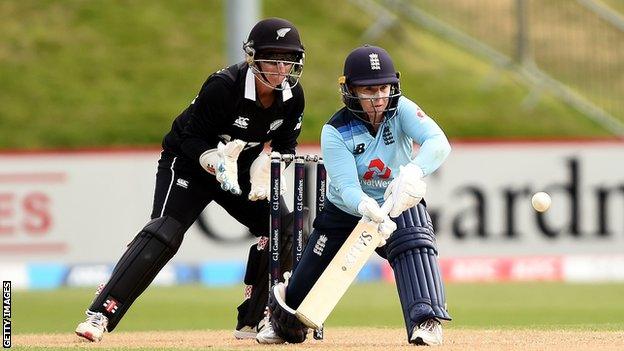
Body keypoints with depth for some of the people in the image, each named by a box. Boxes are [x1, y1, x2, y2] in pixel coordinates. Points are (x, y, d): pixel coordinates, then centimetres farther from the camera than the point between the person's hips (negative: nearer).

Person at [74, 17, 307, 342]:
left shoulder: (292, 97, -12)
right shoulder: (223, 86, -29)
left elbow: (284, 146, 1)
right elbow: (190, 139, -22)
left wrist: (266, 169, -20)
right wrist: (215, 162, -40)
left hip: (241, 169, 6)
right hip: (188, 163, -6)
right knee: (164, 233, -24)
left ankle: (252, 322, 6)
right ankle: (100, 315, -29)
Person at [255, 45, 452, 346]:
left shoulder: (400, 110, -19)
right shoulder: (335, 132, -22)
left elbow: (438, 143, -36)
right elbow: (347, 188, -33)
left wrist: (415, 170, -58)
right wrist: (367, 208, -57)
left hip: (398, 205, 0)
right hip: (346, 209, 0)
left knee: (414, 243, -33)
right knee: (304, 288, 7)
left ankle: (426, 321, -32)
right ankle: (284, 323, 40)